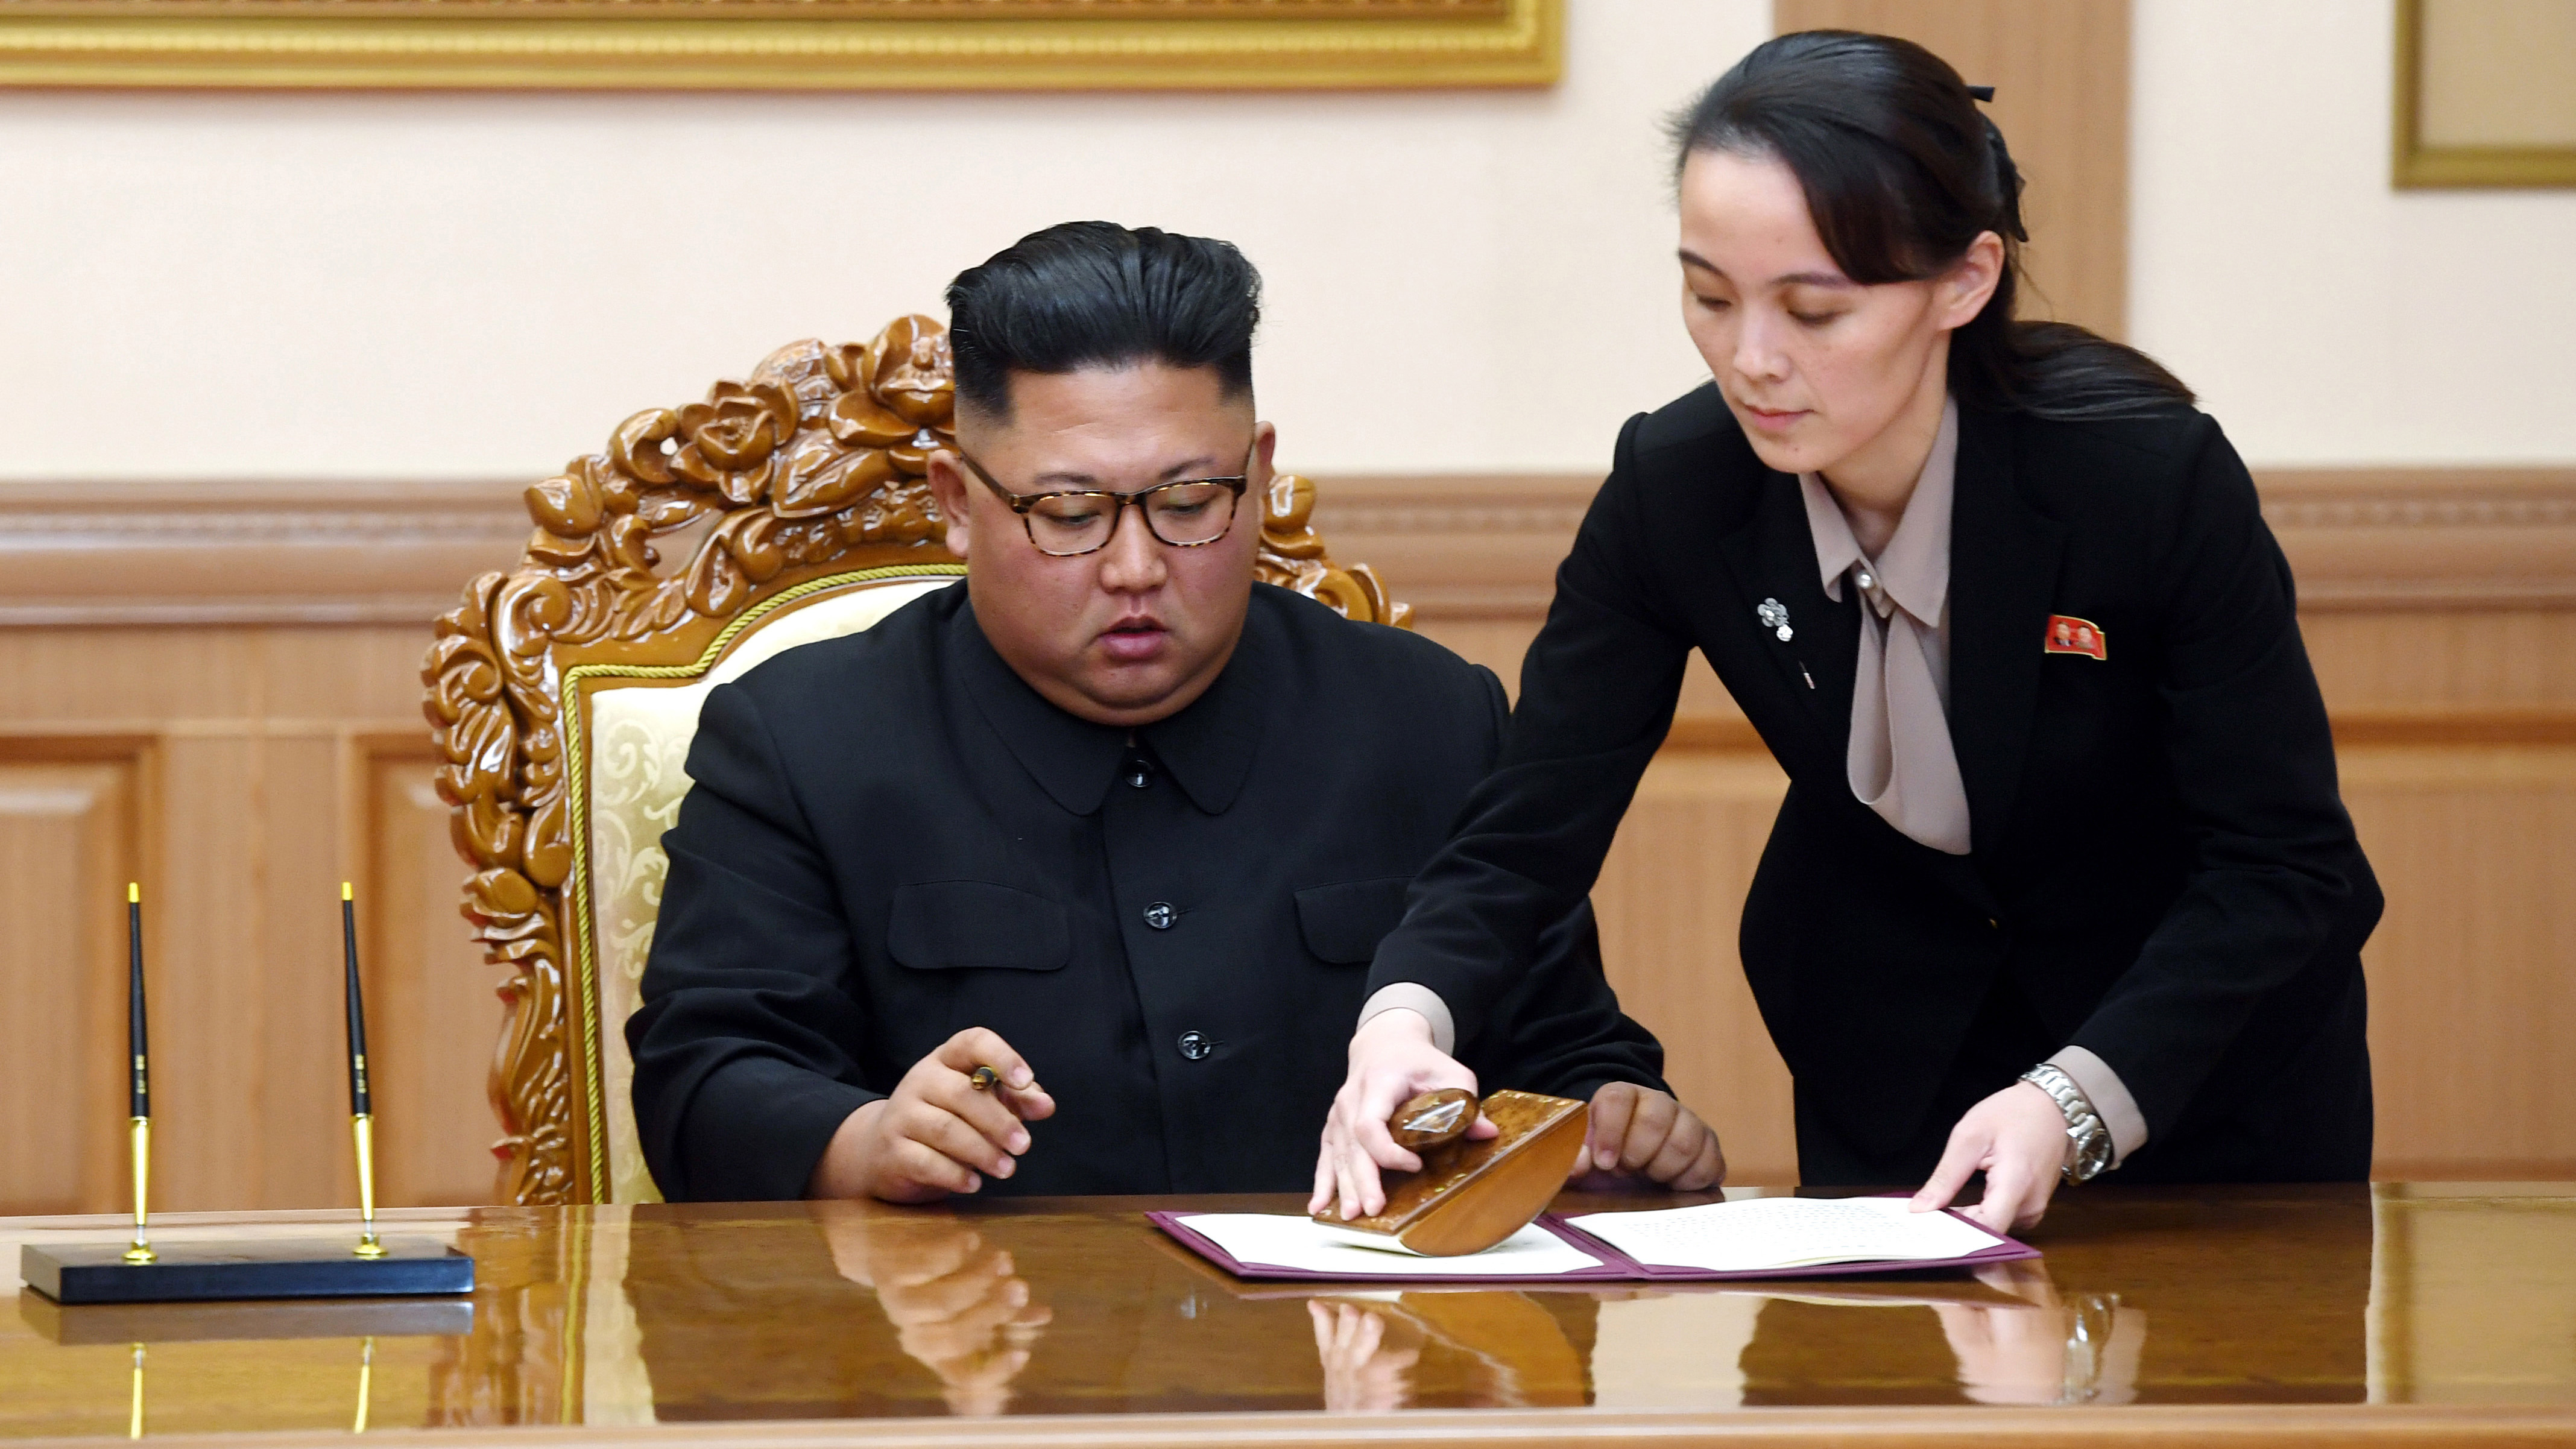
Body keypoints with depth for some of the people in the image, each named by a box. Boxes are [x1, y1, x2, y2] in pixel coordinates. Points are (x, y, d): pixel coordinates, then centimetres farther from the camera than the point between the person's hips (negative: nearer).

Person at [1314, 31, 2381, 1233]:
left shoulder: (2156, 477, -31)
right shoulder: (1673, 491, -22)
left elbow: (2288, 864, -25)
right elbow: (1525, 833, -17)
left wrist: (2076, 1100, -39)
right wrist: (1405, 1019, -39)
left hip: (2200, 1040, -2)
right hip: (1892, 1049, 3)